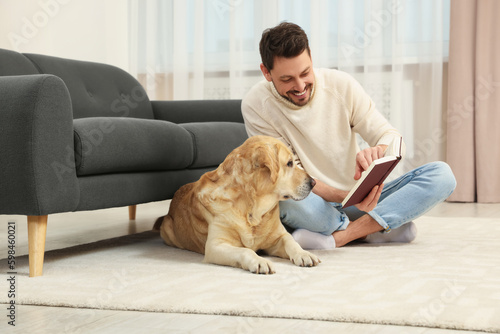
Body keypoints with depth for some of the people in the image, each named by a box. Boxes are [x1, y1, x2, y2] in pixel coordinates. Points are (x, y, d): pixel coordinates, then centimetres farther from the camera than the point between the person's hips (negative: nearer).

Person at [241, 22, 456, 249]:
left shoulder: (341, 85, -5)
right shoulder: (256, 105, -12)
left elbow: (392, 137, -3)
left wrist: (377, 150, -30)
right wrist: (347, 197, -32)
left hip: (359, 198, 4)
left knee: (442, 175, -16)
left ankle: (337, 237, -28)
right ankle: (376, 229, -15)